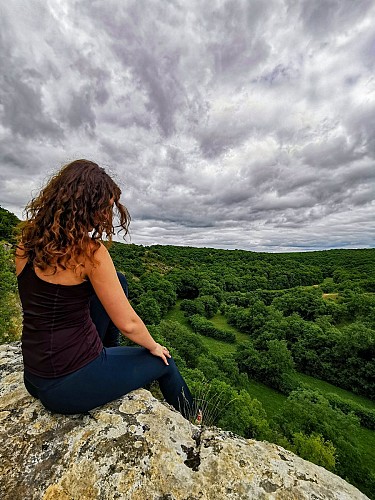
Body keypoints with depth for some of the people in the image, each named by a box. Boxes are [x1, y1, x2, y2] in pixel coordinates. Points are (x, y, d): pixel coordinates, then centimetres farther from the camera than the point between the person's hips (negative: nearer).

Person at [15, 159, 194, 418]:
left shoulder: (27, 242, -2)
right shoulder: (90, 251, -25)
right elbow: (128, 324, -19)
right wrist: (153, 346, 1)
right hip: (70, 384, -7)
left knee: (119, 281, 13)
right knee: (164, 361, 16)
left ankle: (110, 350, 32)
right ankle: (191, 420, 47)